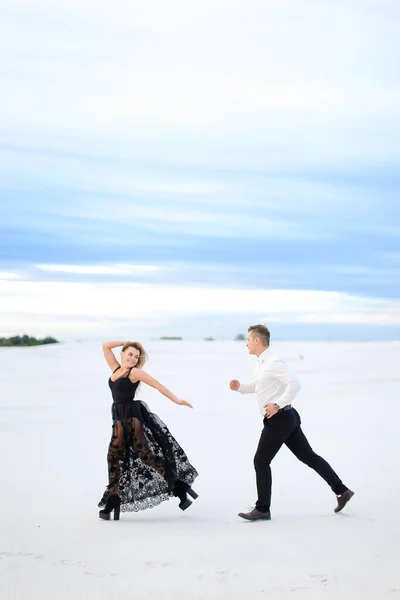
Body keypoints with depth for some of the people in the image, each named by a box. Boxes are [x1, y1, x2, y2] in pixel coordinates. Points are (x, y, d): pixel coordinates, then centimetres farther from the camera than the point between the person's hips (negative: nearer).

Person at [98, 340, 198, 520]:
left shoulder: (135, 372, -3)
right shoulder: (116, 369, 16)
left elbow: (158, 385, -5)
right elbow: (106, 346, 20)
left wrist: (176, 400, -8)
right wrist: (126, 343, 16)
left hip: (133, 417, -7)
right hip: (119, 420, 7)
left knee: (146, 453, -10)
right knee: (115, 457, 4)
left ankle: (180, 487, -5)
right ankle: (113, 502, 8)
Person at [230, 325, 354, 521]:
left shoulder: (273, 363, -16)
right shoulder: (261, 364, 14)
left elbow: (294, 384, -25)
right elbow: (255, 386, 30)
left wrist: (277, 405, -29)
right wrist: (239, 387, 12)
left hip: (279, 419, -10)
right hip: (286, 418, 10)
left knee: (261, 461, -3)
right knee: (308, 456, 12)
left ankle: (262, 509, 4)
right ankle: (341, 490, 15)